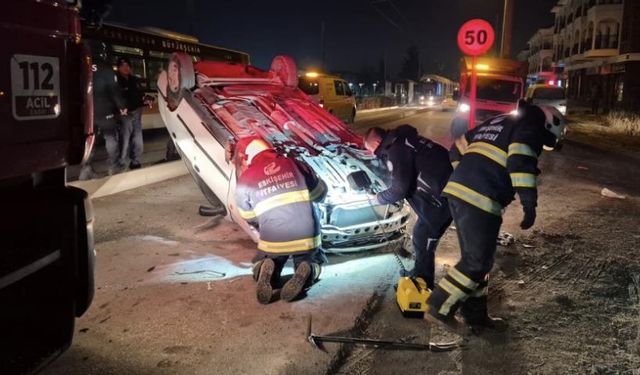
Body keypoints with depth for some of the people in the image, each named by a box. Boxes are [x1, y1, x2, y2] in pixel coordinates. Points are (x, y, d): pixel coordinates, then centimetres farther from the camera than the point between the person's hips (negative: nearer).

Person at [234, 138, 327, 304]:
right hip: (308, 237, 1)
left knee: (259, 265, 29)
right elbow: (320, 192, 18)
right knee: (313, 262, 30)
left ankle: (265, 270, -7)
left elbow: (248, 216, 14)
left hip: (274, 242, -1)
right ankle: (306, 270, -6)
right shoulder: (293, 164, 6)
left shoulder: (246, 179, 1)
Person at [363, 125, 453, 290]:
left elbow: (400, 188, -14)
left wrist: (379, 198, 3)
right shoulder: (402, 140, 17)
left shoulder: (395, 150, -14)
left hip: (442, 193, -10)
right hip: (450, 184, 10)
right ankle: (420, 275, 37)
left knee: (422, 239, 3)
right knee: (423, 236, 22)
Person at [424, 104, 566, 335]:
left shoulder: (497, 123, 28)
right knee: (477, 261, -2)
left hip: (457, 191, 9)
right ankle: (440, 308, 0)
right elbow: (520, 161, -16)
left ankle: (476, 316, 23)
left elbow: (459, 149, 28)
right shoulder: (531, 128, 3)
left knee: (475, 258, 15)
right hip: (480, 201, -9)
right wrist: (529, 203, -18)